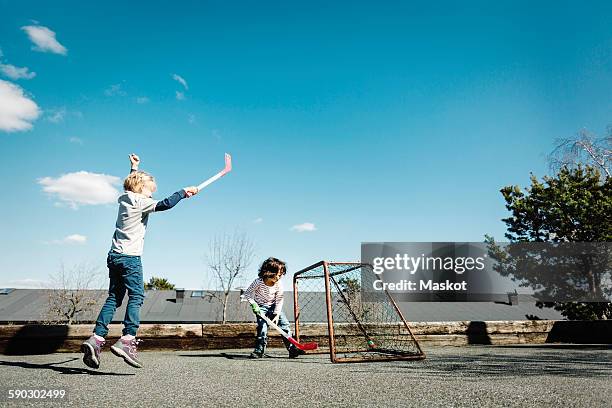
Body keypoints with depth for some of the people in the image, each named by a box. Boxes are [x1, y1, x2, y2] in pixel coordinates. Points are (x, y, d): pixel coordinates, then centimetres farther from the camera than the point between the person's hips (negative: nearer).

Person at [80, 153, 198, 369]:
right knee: (136, 296, -8)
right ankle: (127, 340, -17)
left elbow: (132, 184, 38)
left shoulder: (124, 198, 15)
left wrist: (134, 168, 48)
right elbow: (165, 204, -20)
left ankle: (96, 339, 2)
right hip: (130, 257, -8)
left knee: (114, 298, 9)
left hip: (114, 256, 9)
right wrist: (184, 192, -11)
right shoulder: (141, 202, -7)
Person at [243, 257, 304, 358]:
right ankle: (259, 350, -3)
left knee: (285, 324, -6)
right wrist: (253, 304, -24)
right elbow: (247, 294, -12)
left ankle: (292, 348, 0)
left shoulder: (278, 286, -16)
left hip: (273, 307, 3)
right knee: (262, 328, -18)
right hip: (261, 307, -3)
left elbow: (279, 301, -10)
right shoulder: (258, 282, -24)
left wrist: (277, 315, -18)